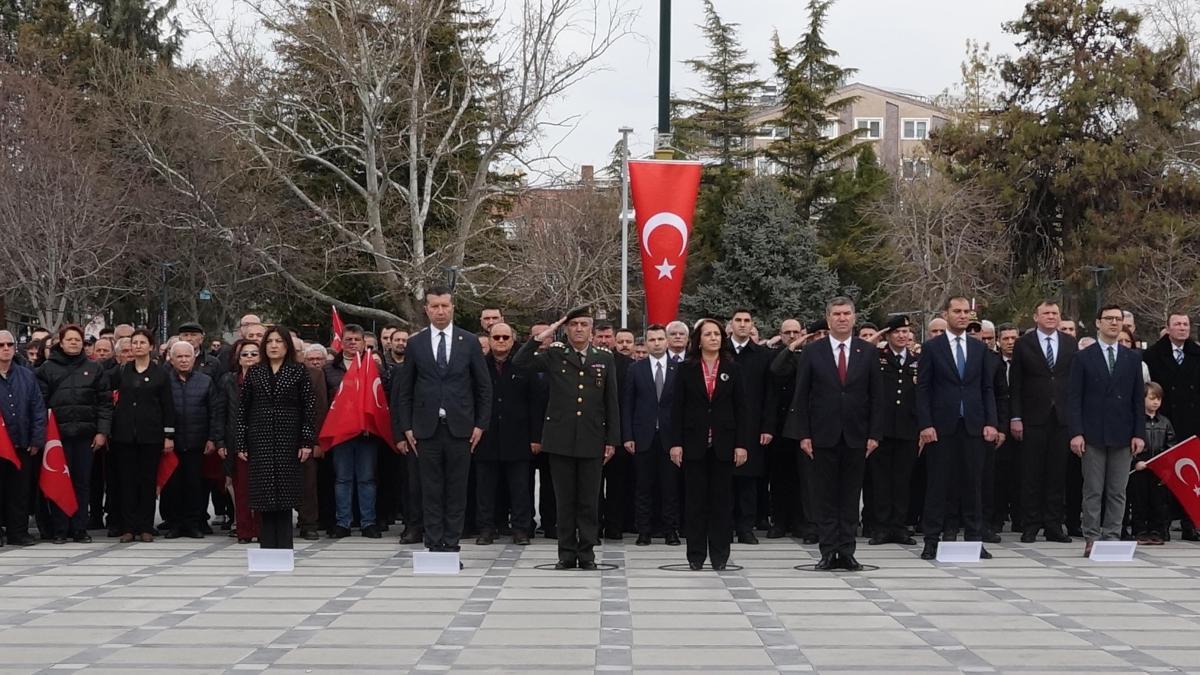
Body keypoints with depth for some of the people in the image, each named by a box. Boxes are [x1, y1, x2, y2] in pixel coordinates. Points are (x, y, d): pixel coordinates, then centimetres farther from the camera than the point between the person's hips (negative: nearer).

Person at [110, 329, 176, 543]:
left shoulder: (160, 374, 4)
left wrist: (169, 436, -2)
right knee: (127, 480, 1)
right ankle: (128, 527, 5)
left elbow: (168, 407, 3)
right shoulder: (121, 372, 9)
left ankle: (146, 527, 6)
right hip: (124, 434, 2)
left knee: (148, 480, 1)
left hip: (151, 434, -2)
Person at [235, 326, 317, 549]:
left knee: (285, 496, -2)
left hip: (288, 441, -1)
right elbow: (242, 409, 8)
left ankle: (284, 547, 3)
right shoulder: (254, 373, 9)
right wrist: (240, 443, 2)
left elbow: (309, 408, 1)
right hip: (260, 441, 2)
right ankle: (267, 546, 5)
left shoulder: (298, 372, 3)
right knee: (264, 496, 0)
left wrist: (307, 442, -6)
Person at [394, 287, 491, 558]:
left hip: (459, 427, 0)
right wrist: (405, 428, 2)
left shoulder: (469, 342, 5)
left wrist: (481, 424, 1)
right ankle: (434, 547, 7)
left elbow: (484, 386, 7)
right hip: (427, 428, 0)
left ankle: (452, 547, 7)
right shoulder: (415, 344, 5)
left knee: (457, 490, 2)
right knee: (431, 490, 2)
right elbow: (404, 390, 8)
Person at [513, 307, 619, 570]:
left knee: (589, 500, 4)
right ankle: (567, 553, 12)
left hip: (592, 440, 1)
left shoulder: (604, 359, 8)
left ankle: (587, 553, 12)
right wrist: (541, 337, -11)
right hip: (560, 439, 0)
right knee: (565, 499, 5)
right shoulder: (554, 356, 5)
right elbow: (519, 363, -6)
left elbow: (612, 402, 8)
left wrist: (612, 440, 3)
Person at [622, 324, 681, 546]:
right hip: (643, 437, 0)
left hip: (670, 436, 0)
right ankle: (643, 532, 9)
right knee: (643, 487, 3)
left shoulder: (679, 369, 4)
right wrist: (627, 436, -3)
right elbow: (627, 405, 4)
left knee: (671, 486, 2)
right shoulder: (635, 370, 5)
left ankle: (671, 531, 9)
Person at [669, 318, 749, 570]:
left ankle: (720, 554, 9)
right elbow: (677, 407, 1)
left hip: (723, 443, 1)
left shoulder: (733, 369, 5)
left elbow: (741, 408, 3)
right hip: (694, 443, 0)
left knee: (722, 499, 4)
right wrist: (675, 443, -6)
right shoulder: (686, 369, 3)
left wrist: (742, 444, -4)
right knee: (695, 499, 3)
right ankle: (696, 554, 8)